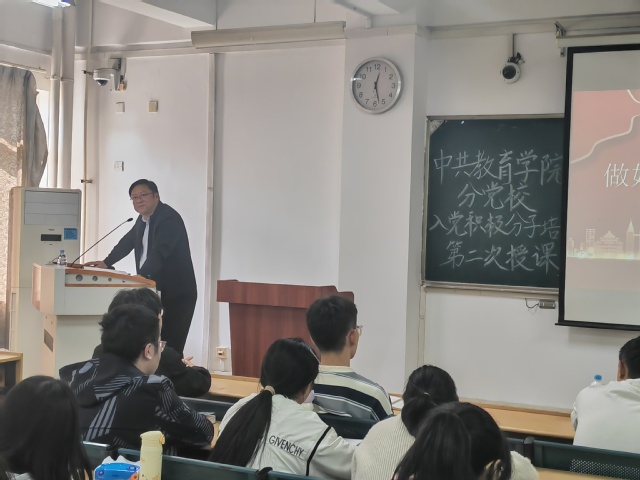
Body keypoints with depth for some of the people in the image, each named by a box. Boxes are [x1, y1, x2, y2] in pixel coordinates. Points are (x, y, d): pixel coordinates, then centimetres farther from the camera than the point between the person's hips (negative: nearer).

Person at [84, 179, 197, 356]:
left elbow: (159, 251, -30)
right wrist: (106, 262, 24)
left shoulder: (169, 218, -17)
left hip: (177, 293, -8)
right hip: (154, 290, 9)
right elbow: (128, 241, 27)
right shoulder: (143, 219, 12)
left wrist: (140, 277, -41)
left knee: (171, 346, -12)